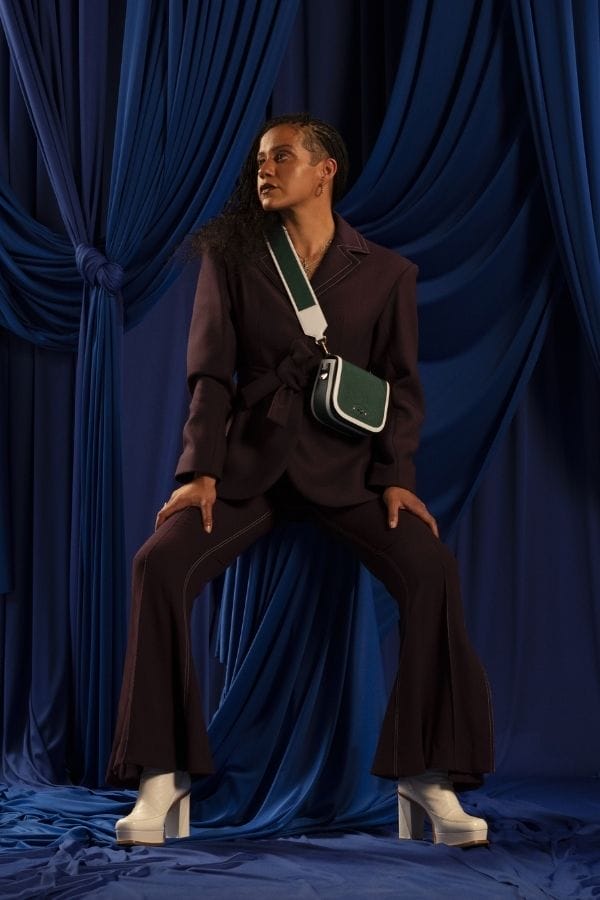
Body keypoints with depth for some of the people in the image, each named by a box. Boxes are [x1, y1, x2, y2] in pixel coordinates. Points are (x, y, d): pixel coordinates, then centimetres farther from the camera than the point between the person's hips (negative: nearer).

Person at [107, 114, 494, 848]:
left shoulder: (386, 273, 8)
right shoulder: (231, 257, 10)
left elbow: (401, 384, 6)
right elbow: (211, 372, 4)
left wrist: (397, 477, -9)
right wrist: (200, 472, -9)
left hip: (345, 463, -1)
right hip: (251, 458, 1)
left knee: (430, 569, -27)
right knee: (159, 563, -26)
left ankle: (427, 777, -18)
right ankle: (162, 778, -18)